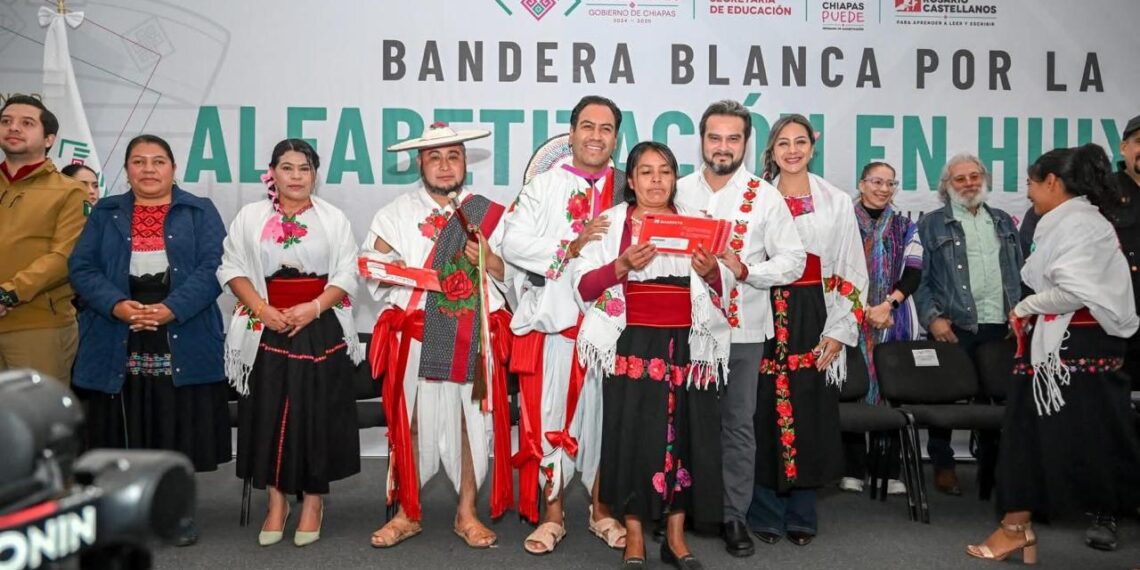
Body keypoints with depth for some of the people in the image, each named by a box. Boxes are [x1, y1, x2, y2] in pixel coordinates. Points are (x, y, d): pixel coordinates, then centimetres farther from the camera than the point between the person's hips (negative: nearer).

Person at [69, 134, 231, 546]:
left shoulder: (200, 213, 7)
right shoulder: (105, 214, 14)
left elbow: (213, 268, -5)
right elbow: (82, 267, 3)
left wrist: (171, 309, -18)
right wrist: (117, 305, -15)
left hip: (182, 341, -1)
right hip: (119, 344, 2)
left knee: (179, 427, 3)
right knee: (125, 429, 5)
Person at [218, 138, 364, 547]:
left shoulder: (334, 219, 5)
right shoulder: (250, 216, 7)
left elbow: (346, 274, 1)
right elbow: (233, 268, 3)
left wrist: (313, 307, -14)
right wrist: (262, 309, -11)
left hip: (321, 329, -1)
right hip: (266, 329, 1)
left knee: (317, 415, 2)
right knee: (269, 414, 3)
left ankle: (313, 501, 16)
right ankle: (276, 501, 17)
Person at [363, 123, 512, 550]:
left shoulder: (489, 214, 10)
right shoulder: (396, 214, 8)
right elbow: (372, 277, 6)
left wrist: (491, 262, -8)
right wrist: (389, 271, -15)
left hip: (474, 337, 1)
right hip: (416, 336, 0)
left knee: (472, 419, 4)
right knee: (410, 422, 3)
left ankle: (467, 513, 19)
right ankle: (407, 513, 19)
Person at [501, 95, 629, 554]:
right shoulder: (543, 187, 5)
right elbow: (514, 244, -6)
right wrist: (571, 247, -15)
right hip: (552, 319, -1)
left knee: (605, 413, 8)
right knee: (550, 414, 2)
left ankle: (601, 509, 24)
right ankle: (552, 514, 16)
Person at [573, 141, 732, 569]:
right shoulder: (611, 222, 4)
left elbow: (723, 288, 12)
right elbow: (583, 286, -4)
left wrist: (711, 272, -10)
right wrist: (623, 265, -20)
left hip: (685, 346, 3)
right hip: (633, 346, -2)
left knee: (683, 433, 4)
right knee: (633, 435, -2)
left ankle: (676, 536, 18)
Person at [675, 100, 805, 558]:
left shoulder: (765, 197, 0)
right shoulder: (679, 191, 5)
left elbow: (793, 261, -2)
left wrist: (744, 270, -16)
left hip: (741, 329, -1)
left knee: (738, 424, 7)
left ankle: (734, 515, 18)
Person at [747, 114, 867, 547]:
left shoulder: (837, 202, 6)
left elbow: (852, 273, 4)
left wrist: (838, 332, -4)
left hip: (813, 319, 0)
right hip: (764, 317, 0)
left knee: (809, 413, 3)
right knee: (765, 411, 0)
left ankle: (801, 515, 16)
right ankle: (766, 513, 12)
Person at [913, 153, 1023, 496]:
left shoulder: (1004, 222, 19)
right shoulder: (931, 224, 4)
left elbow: (1020, 273, 19)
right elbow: (918, 277, -1)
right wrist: (932, 317, -11)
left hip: (1001, 327, 4)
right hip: (953, 328, -4)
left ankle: (991, 464, 22)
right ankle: (943, 465, 13)